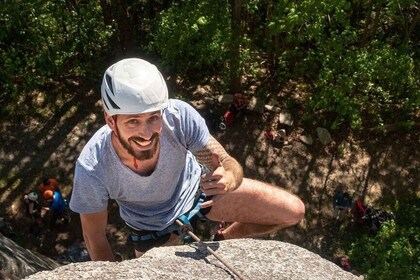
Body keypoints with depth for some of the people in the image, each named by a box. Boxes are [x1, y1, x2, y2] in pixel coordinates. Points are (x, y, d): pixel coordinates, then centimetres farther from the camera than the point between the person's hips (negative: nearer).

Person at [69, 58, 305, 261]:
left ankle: (224, 240, 19)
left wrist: (228, 179, -48)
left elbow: (230, 165, -25)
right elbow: (95, 238, -18)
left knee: (292, 211, -6)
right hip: (151, 227, 0)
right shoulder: (92, 168, -35)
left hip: (196, 189, 1)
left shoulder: (179, 116, -35)